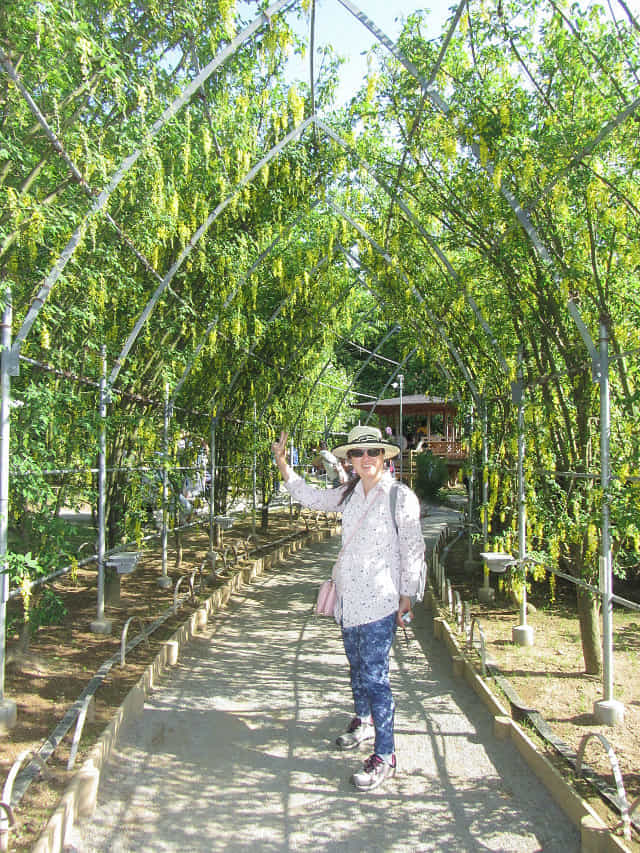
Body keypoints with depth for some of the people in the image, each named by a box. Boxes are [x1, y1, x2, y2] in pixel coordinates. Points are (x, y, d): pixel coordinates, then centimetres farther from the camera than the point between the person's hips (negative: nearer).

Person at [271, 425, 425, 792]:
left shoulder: (401, 496, -10)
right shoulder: (349, 494, 7)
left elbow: (413, 549, -6)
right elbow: (311, 497, 21)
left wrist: (406, 596, -5)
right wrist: (283, 464, 12)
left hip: (380, 601, -6)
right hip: (349, 597, 7)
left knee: (375, 675, -7)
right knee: (357, 666, 21)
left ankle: (384, 756, 4)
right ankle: (364, 722, 44)